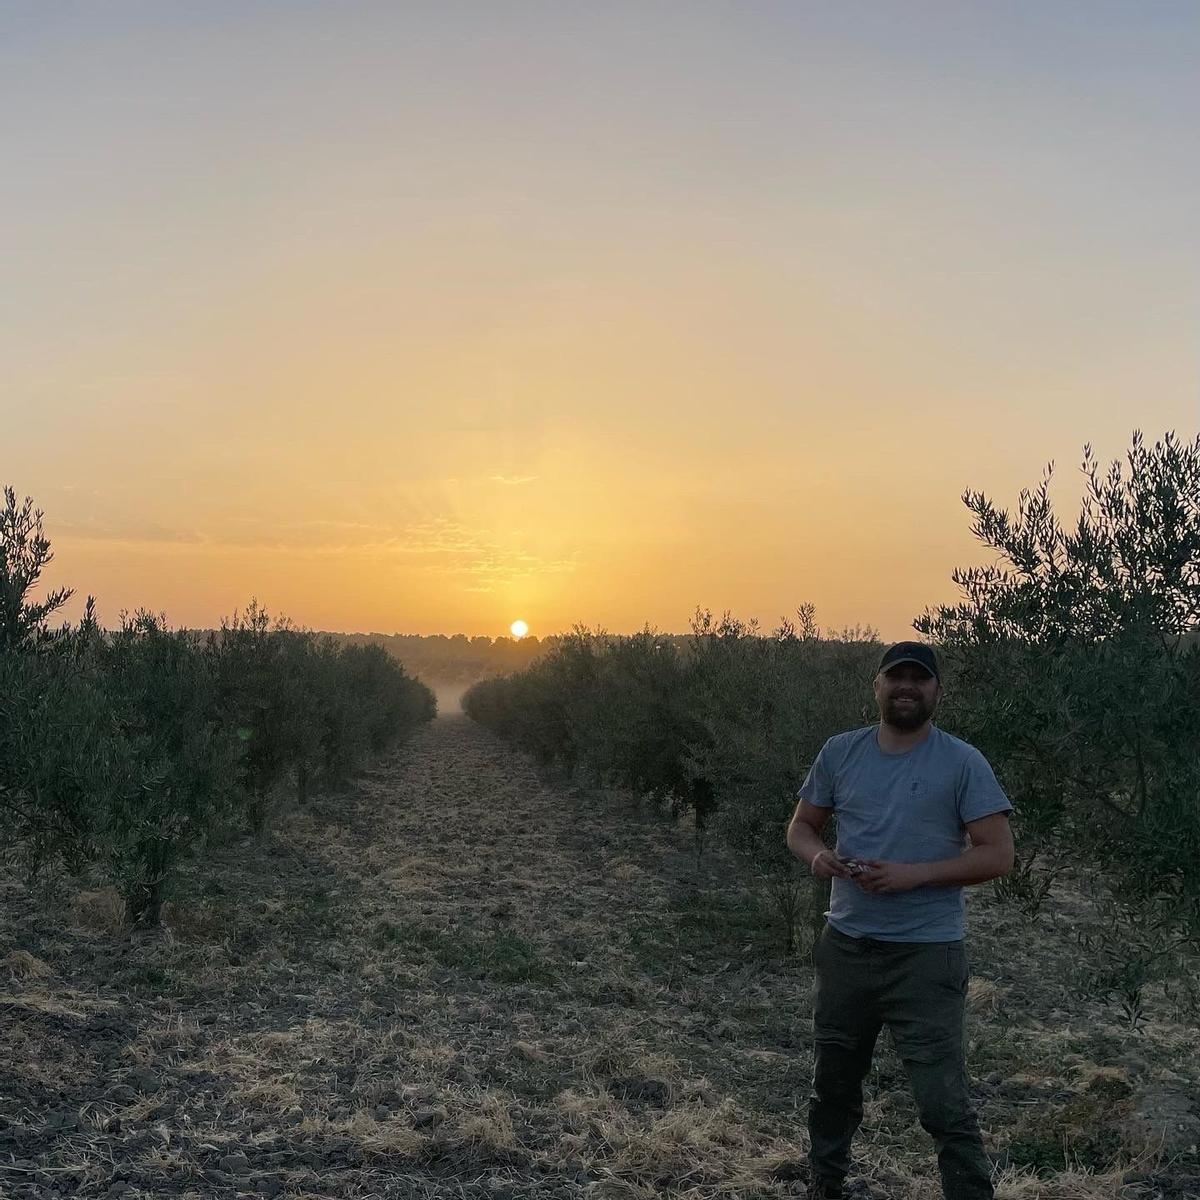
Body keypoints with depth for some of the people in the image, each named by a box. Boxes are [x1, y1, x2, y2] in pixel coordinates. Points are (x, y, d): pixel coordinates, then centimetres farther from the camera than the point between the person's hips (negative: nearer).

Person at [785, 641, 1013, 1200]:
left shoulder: (962, 763, -7)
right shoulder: (841, 752, 4)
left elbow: (997, 854, -10)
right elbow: (800, 826, 11)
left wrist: (914, 874, -21)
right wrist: (817, 854, -13)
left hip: (925, 956, -4)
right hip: (844, 946, 5)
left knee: (943, 1104, -6)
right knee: (833, 1082, 21)